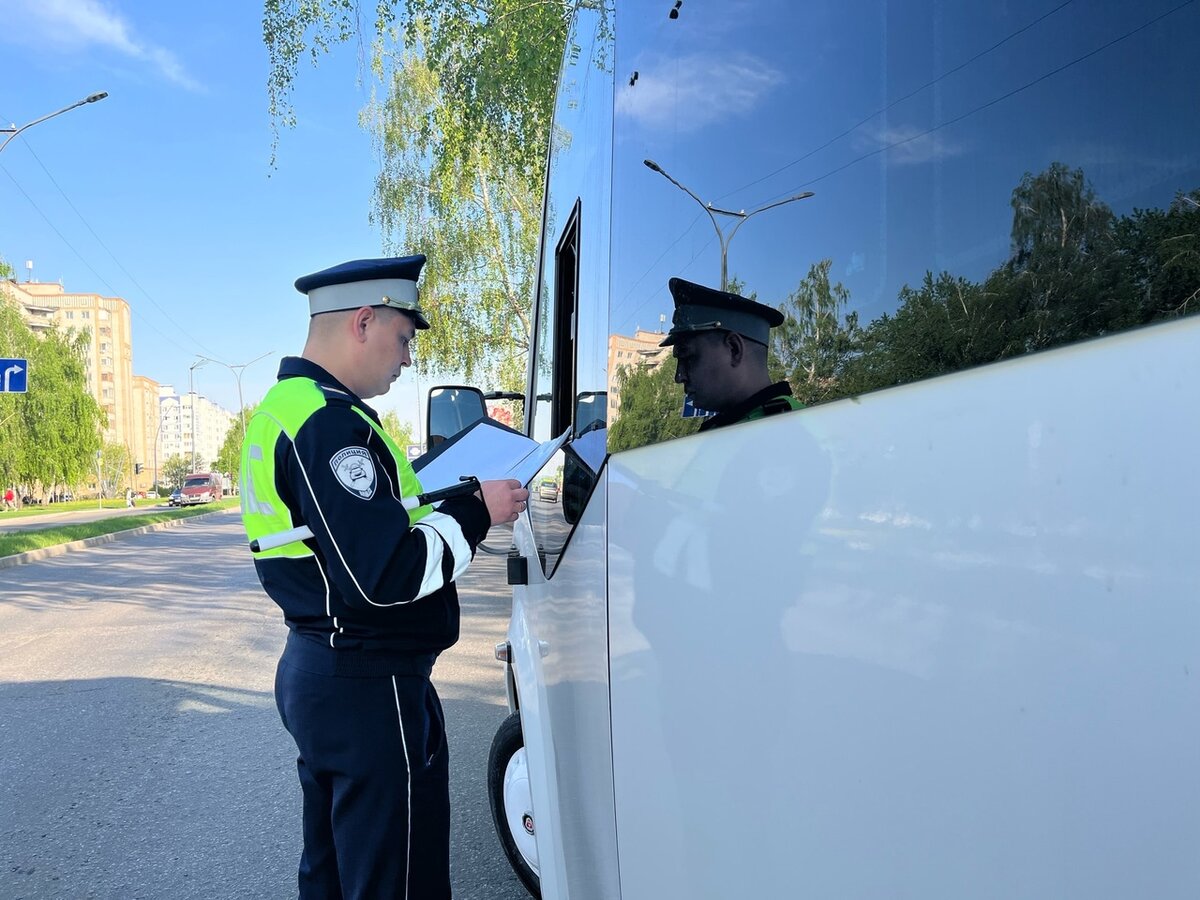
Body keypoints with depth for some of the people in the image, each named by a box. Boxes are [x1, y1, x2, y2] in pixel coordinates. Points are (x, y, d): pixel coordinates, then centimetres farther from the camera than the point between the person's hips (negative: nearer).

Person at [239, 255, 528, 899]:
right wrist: (476, 514, -15)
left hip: (314, 671, 11)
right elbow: (387, 574, -27)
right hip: (369, 687, -11)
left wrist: (446, 503, 8)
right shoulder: (331, 422, -22)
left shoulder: (283, 407, 12)